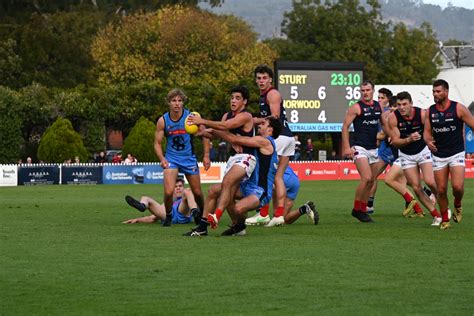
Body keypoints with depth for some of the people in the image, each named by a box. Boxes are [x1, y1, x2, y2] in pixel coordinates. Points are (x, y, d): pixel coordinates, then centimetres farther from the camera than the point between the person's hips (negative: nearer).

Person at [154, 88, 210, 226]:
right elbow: (157, 142, -2)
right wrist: (162, 159, -18)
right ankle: (168, 215, 8)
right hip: (171, 158, -1)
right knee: (168, 192, -18)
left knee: (197, 192, 8)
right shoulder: (163, 121, -9)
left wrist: (206, 155, -6)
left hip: (189, 158, 1)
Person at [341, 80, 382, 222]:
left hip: (373, 149, 7)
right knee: (366, 178, -19)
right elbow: (345, 126, -8)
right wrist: (346, 147, -14)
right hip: (360, 148, -7)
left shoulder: (378, 106, 10)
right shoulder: (356, 107, -8)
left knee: (371, 181, 8)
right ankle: (356, 209, -7)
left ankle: (363, 210, 18)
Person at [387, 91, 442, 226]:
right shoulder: (393, 118, -18)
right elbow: (395, 141, -16)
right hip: (406, 155, 2)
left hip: (423, 151, -2)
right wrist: (408, 140, -33)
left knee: (430, 181, -19)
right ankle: (436, 215, 11)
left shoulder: (422, 114, -21)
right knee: (416, 188, -2)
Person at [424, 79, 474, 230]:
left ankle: (458, 205, 15)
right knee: (441, 190, 1)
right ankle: (445, 219, 19)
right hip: (439, 155, 3)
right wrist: (428, 141, -14)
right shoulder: (430, 111, 3)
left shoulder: (458, 108, -8)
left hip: (456, 154, -3)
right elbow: (427, 131, 9)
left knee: (457, 186, -18)